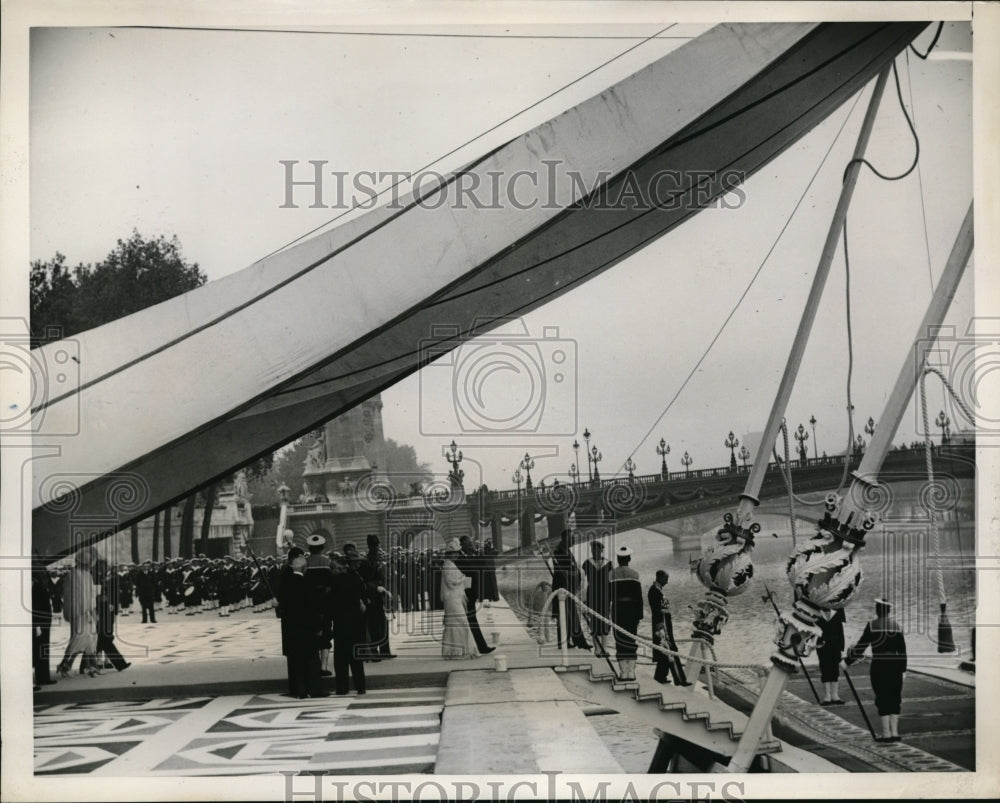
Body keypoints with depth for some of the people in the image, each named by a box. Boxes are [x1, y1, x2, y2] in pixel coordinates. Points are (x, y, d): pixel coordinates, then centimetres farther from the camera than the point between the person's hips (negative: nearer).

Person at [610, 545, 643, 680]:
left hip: (617, 608, -1)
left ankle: (623, 672, 0)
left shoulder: (612, 574, -2)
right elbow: (639, 596, -1)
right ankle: (631, 672, 6)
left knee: (620, 640, 2)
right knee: (631, 640, 8)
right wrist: (639, 615, 4)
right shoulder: (634, 574, 0)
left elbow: (608, 595, -2)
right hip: (632, 608, 1)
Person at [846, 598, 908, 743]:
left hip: (879, 665, -4)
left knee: (883, 698, 2)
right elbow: (902, 650, 8)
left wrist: (847, 661, 1)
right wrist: (903, 670, 15)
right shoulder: (896, 625, 7)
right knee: (894, 698, 10)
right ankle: (894, 732, 10)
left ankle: (886, 733, 3)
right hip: (895, 665, 4)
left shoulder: (872, 625, -6)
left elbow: (861, 646, -7)